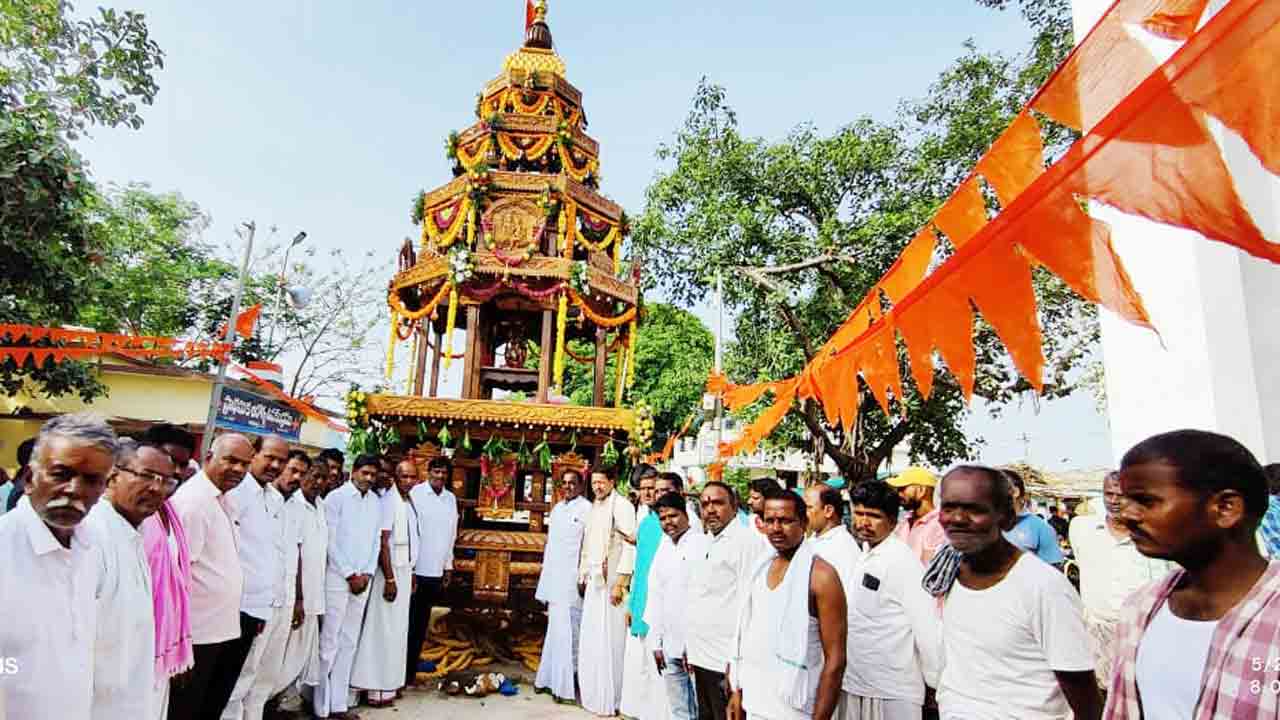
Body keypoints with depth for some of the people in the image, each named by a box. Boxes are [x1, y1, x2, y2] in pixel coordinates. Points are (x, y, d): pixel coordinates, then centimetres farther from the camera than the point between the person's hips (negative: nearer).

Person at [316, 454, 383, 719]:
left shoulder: (376, 502, 9)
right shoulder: (336, 497, -6)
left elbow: (376, 540, 11)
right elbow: (331, 541, -8)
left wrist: (367, 573, 0)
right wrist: (350, 575, -9)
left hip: (363, 580, 5)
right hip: (337, 578, -5)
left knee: (349, 643, 10)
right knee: (329, 643, -1)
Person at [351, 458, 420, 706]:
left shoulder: (409, 502, 8)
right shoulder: (389, 501, -17)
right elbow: (382, 542, -20)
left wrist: (410, 574, 15)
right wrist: (389, 579, -20)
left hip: (404, 570, 9)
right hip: (390, 571, -9)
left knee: (397, 628, 15)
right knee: (384, 629, -1)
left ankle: (390, 681, 26)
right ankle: (379, 688, 9)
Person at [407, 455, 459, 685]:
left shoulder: (451, 499, 8)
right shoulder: (416, 493, -8)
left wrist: (448, 566, 12)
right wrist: (408, 566, -12)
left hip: (436, 572, 5)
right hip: (416, 570, -5)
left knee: (422, 624, 11)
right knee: (408, 622, 3)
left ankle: (411, 671, 22)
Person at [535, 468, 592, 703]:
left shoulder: (586, 509, -9)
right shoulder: (557, 509, 14)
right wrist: (545, 575, 17)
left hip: (572, 578, -7)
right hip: (554, 576, 7)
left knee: (566, 630, -5)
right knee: (555, 628, 15)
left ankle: (566, 685, 2)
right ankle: (550, 677, 25)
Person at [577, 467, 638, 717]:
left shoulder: (621, 505, -11)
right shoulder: (594, 508, 14)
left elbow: (630, 545, -17)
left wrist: (620, 582, -20)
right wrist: (582, 577, 15)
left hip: (611, 581, -8)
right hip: (593, 581, 8)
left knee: (608, 639, -1)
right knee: (590, 639, 13)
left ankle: (608, 700, 11)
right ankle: (592, 695, 27)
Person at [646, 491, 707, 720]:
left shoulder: (702, 544, -10)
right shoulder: (664, 548, 11)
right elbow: (656, 596, 14)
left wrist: (694, 645, -15)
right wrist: (656, 643, 10)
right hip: (670, 646, 6)